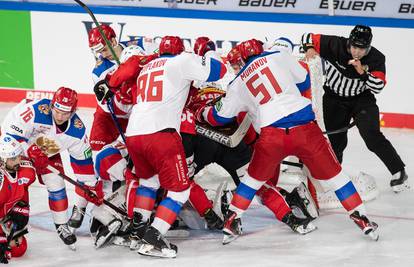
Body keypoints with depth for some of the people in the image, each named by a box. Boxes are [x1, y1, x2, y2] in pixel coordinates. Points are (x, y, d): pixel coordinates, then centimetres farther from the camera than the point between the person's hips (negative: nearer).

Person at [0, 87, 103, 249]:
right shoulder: (36, 111, -39)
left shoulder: (77, 131, -22)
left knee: (56, 184, -1)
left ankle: (62, 226, 17)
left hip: (48, 153, 4)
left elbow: (83, 160, -9)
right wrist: (31, 151, -38)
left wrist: (92, 186, -6)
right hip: (17, 145, -4)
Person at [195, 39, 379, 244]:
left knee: (254, 177, 25)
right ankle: (362, 220, 13)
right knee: (332, 174, 12)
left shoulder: (239, 84, 18)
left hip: (271, 135, 1)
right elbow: (304, 81, 20)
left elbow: (219, 117, 26)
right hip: (305, 128, -1)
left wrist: (202, 113, 46)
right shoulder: (279, 57, 13)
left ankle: (231, 223, 22)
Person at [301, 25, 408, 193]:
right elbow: (308, 38, -12)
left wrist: (362, 72, -33)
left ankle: (399, 172, -6)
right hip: (334, 98, 1)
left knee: (371, 135, -16)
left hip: (362, 99, -1)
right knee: (336, 139, 1)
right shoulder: (335, 45, -20)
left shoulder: (376, 59, -18)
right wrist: (310, 49, -33)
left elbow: (378, 87, -21)